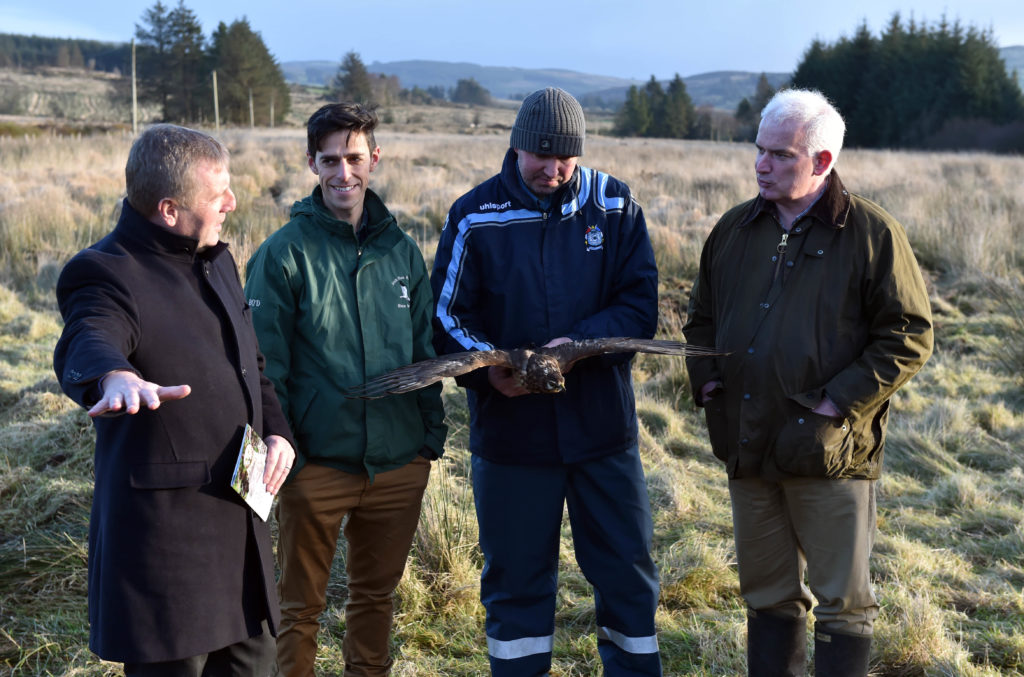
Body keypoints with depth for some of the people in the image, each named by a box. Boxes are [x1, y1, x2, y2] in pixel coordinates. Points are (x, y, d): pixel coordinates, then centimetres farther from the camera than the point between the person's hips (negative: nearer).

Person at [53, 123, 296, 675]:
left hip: (240, 518, 8)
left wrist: (276, 429, 4)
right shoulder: (105, 273, -14)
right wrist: (116, 377, -60)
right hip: (164, 530, -8)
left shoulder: (217, 260, 14)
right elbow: (87, 344, -36)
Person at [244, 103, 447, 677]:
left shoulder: (402, 250, 6)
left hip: (400, 464, 4)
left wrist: (433, 434, 9)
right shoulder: (284, 254, -7)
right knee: (300, 607, 8)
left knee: (377, 594, 18)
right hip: (317, 465, -4)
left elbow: (426, 350, 12)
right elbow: (265, 366, -7)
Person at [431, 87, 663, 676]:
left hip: (603, 425, 1)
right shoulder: (475, 216, -4)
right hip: (511, 429, -1)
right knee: (517, 579, 12)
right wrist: (486, 367, -22)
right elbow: (448, 315, -3)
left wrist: (582, 343, -21)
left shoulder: (614, 206, -1)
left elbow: (641, 304, -4)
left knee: (628, 572, 11)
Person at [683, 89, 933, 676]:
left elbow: (909, 336, -7)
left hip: (830, 451, -5)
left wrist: (842, 401, -15)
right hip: (750, 449, 5)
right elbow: (701, 316, 23)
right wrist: (706, 379, 7)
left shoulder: (872, 232, -6)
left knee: (843, 601, 5)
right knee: (769, 594, 16)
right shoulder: (735, 230, 10)